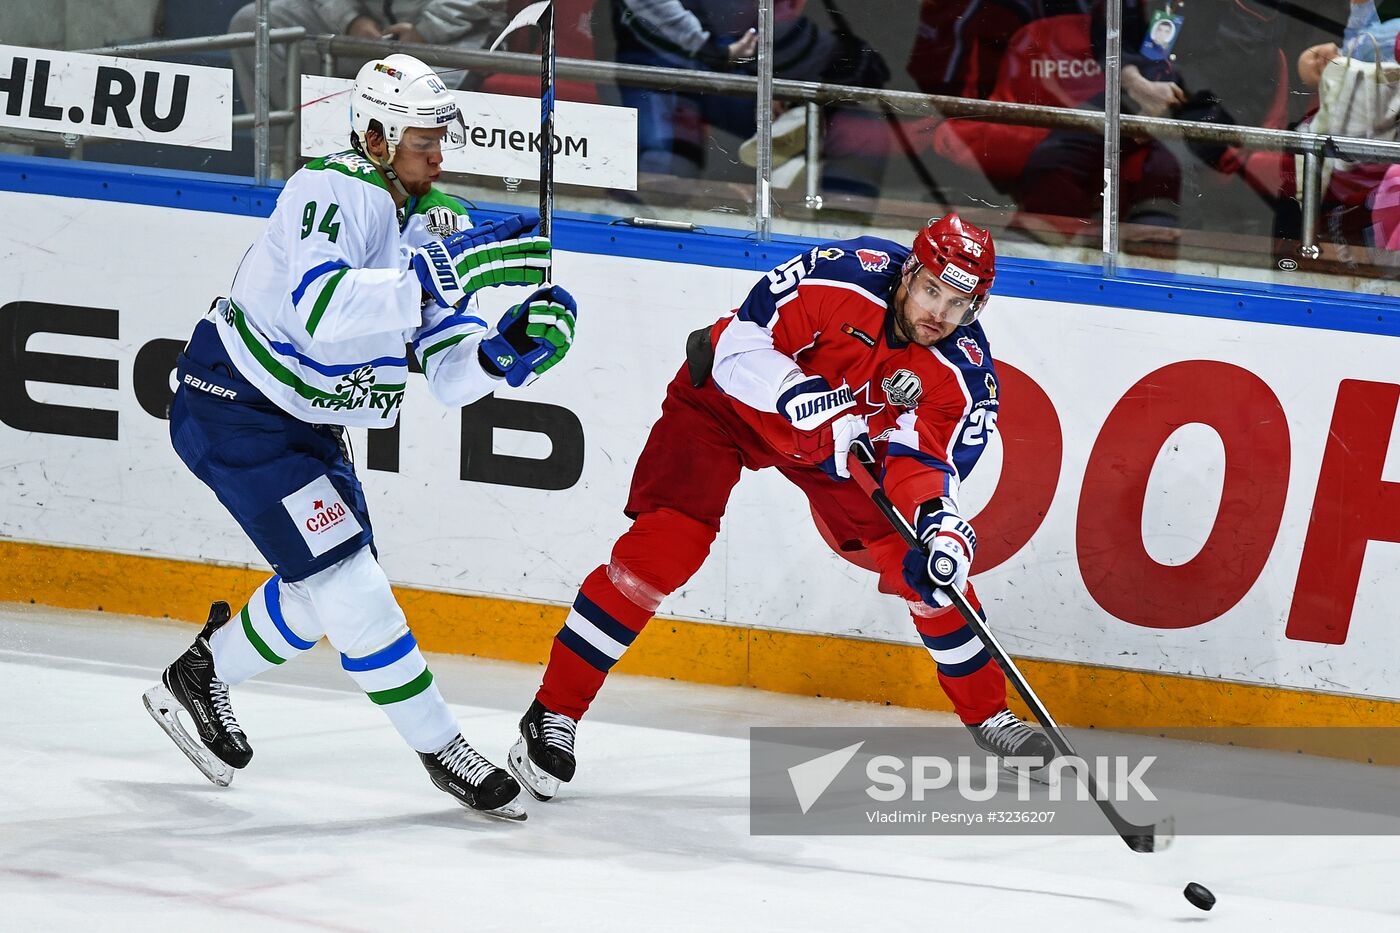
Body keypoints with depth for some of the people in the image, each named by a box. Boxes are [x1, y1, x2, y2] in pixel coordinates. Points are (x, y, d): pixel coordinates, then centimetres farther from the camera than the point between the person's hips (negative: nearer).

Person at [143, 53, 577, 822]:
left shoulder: (438, 222, 1)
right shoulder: (331, 192, -24)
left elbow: (450, 374, -2)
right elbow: (324, 311, -42)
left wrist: (508, 347, -23)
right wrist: (444, 272, -46)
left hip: (307, 423, 10)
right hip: (232, 405, -10)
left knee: (327, 592, 17)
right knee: (344, 576, -15)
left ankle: (200, 678, 38)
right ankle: (440, 749, -6)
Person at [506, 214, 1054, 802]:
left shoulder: (964, 372, -20)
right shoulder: (842, 276, -33)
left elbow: (925, 461, -23)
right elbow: (740, 347, -33)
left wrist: (940, 524, -44)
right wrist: (821, 408, -43)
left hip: (848, 436, 5)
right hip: (727, 397, -5)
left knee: (927, 560, -1)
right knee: (663, 548, -20)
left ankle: (987, 714, 20)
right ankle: (552, 716, -13)